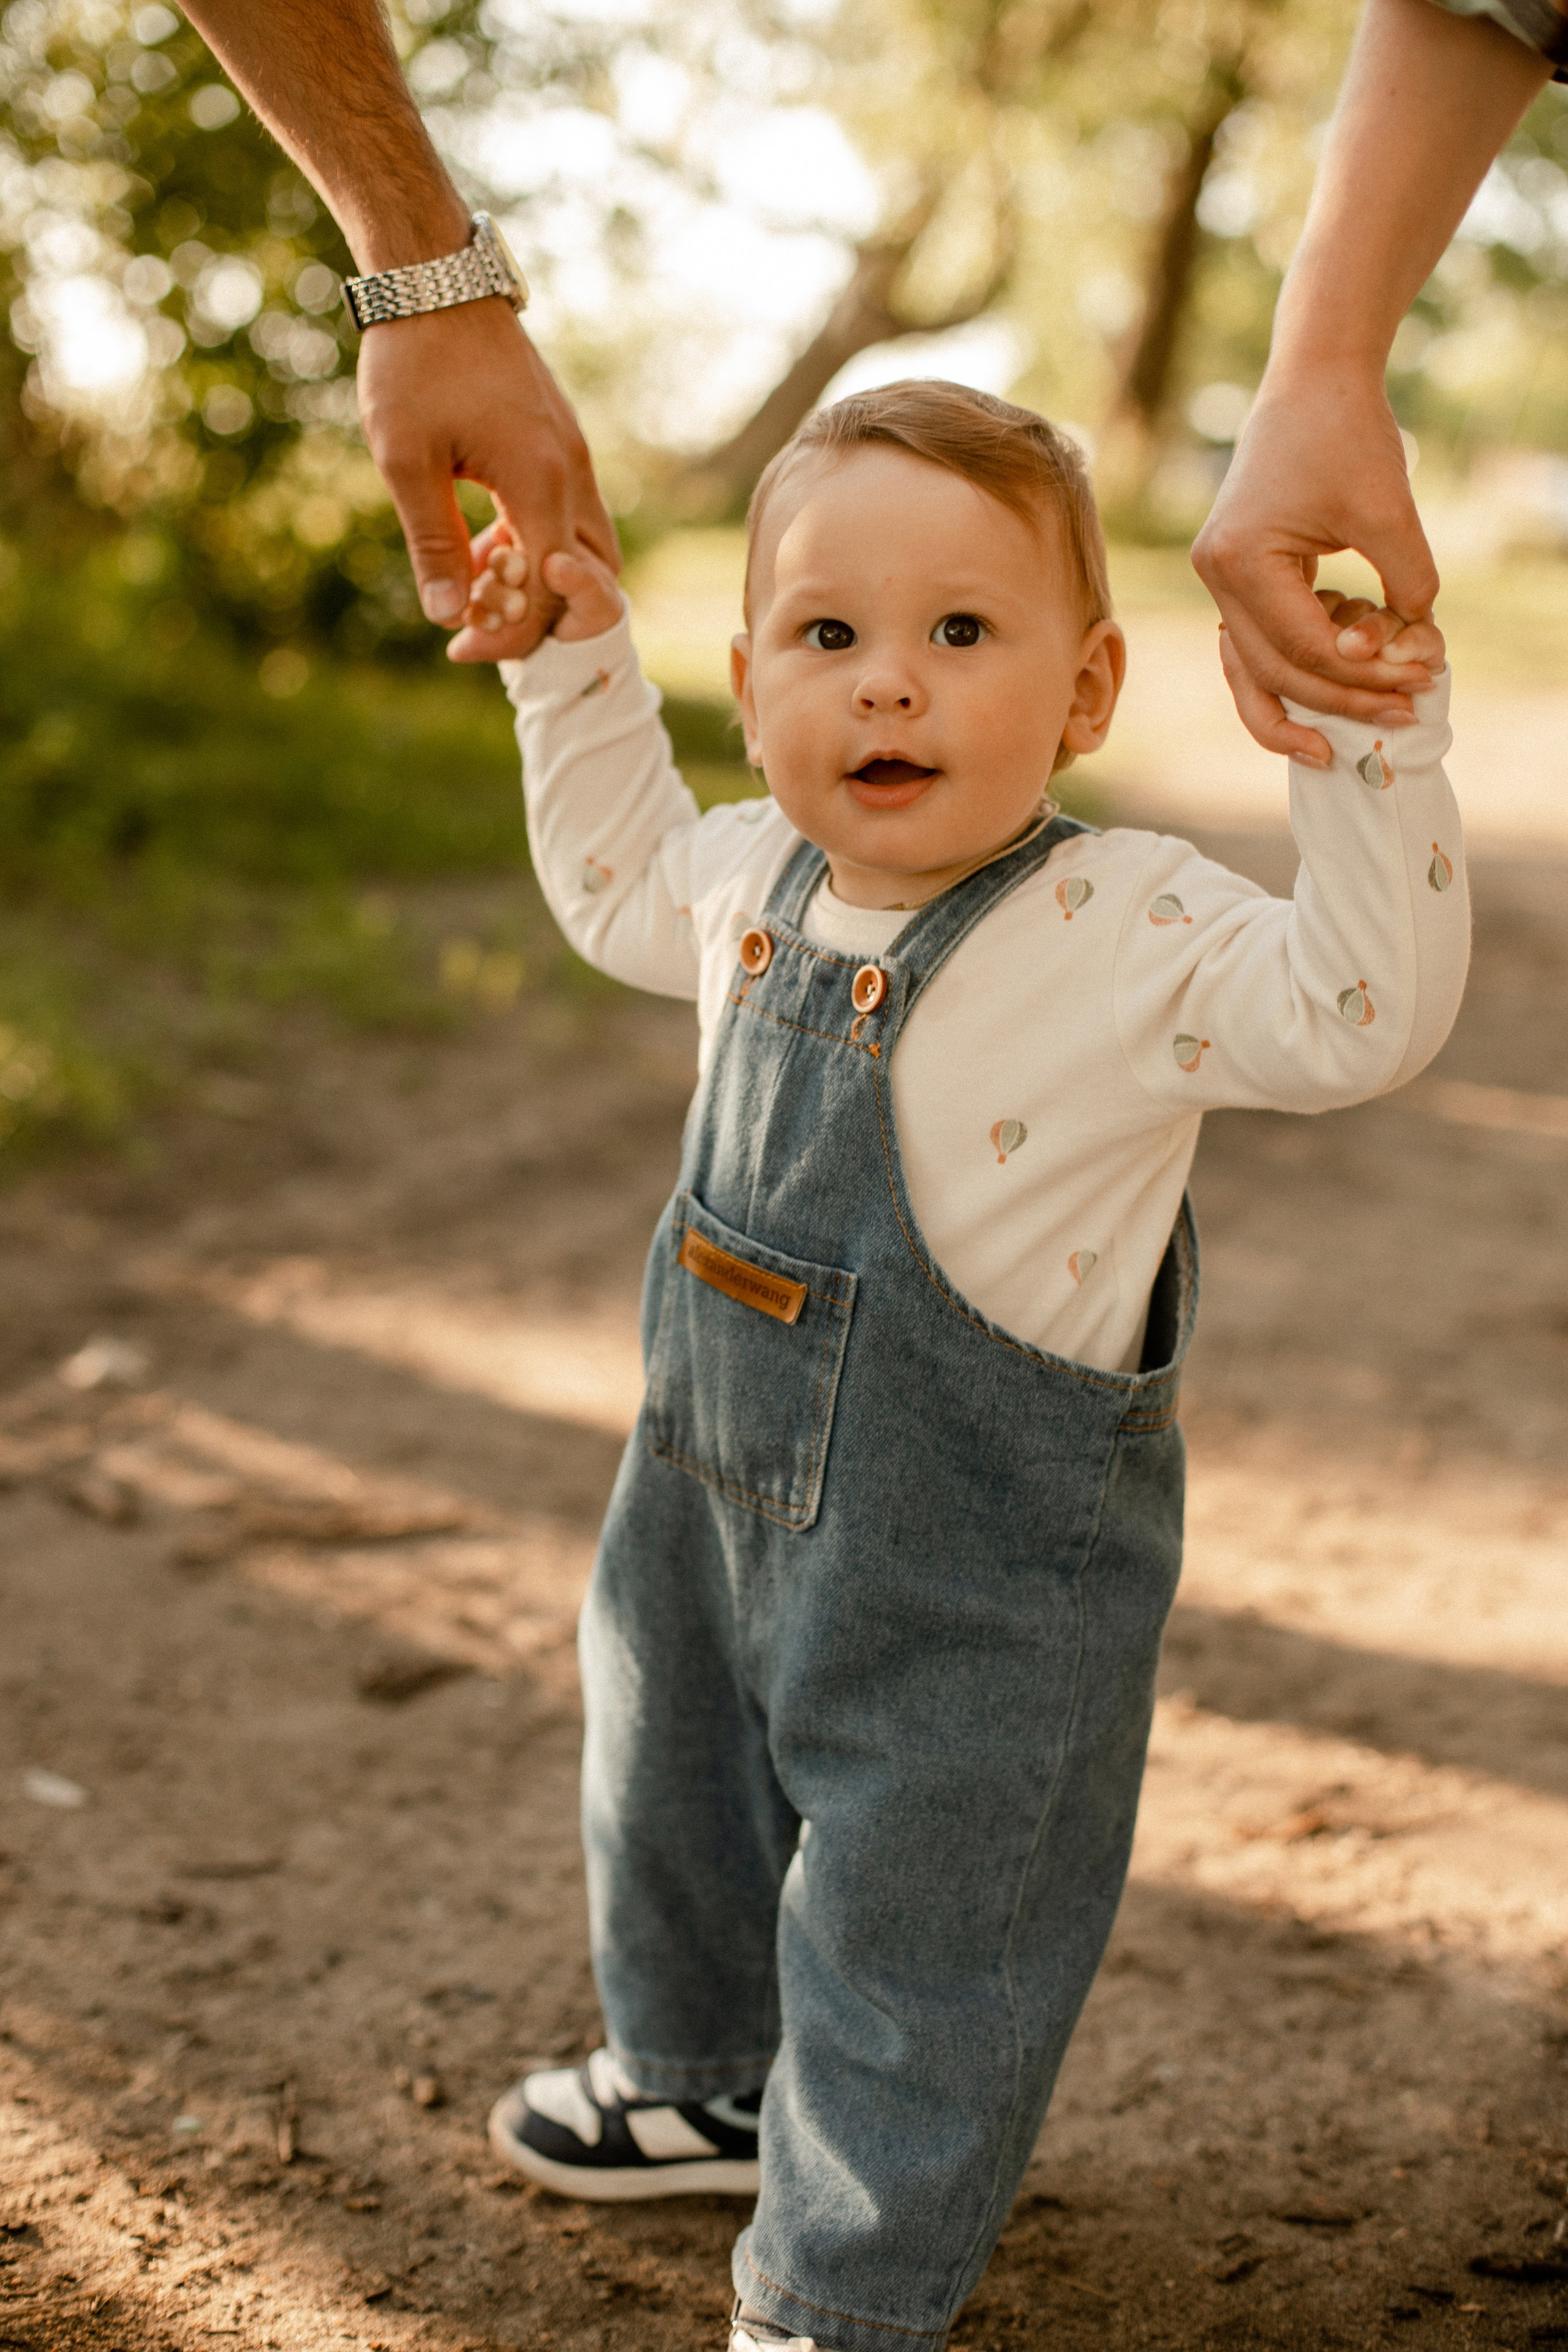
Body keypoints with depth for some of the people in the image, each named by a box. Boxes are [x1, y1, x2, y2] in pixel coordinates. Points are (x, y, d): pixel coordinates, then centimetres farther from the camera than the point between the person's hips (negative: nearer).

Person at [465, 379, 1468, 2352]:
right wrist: (575, 659, 12)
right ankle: (700, 2072, 57)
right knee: (672, 1796, 28)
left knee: (909, 1932, 9)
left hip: (977, 1581, -7)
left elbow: (1362, 1011, -32)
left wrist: (1369, 748, -40)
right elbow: (612, 877, 19)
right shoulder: (753, 881, -2)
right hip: (713, 1505, 7)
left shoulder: (1129, 932, -22)